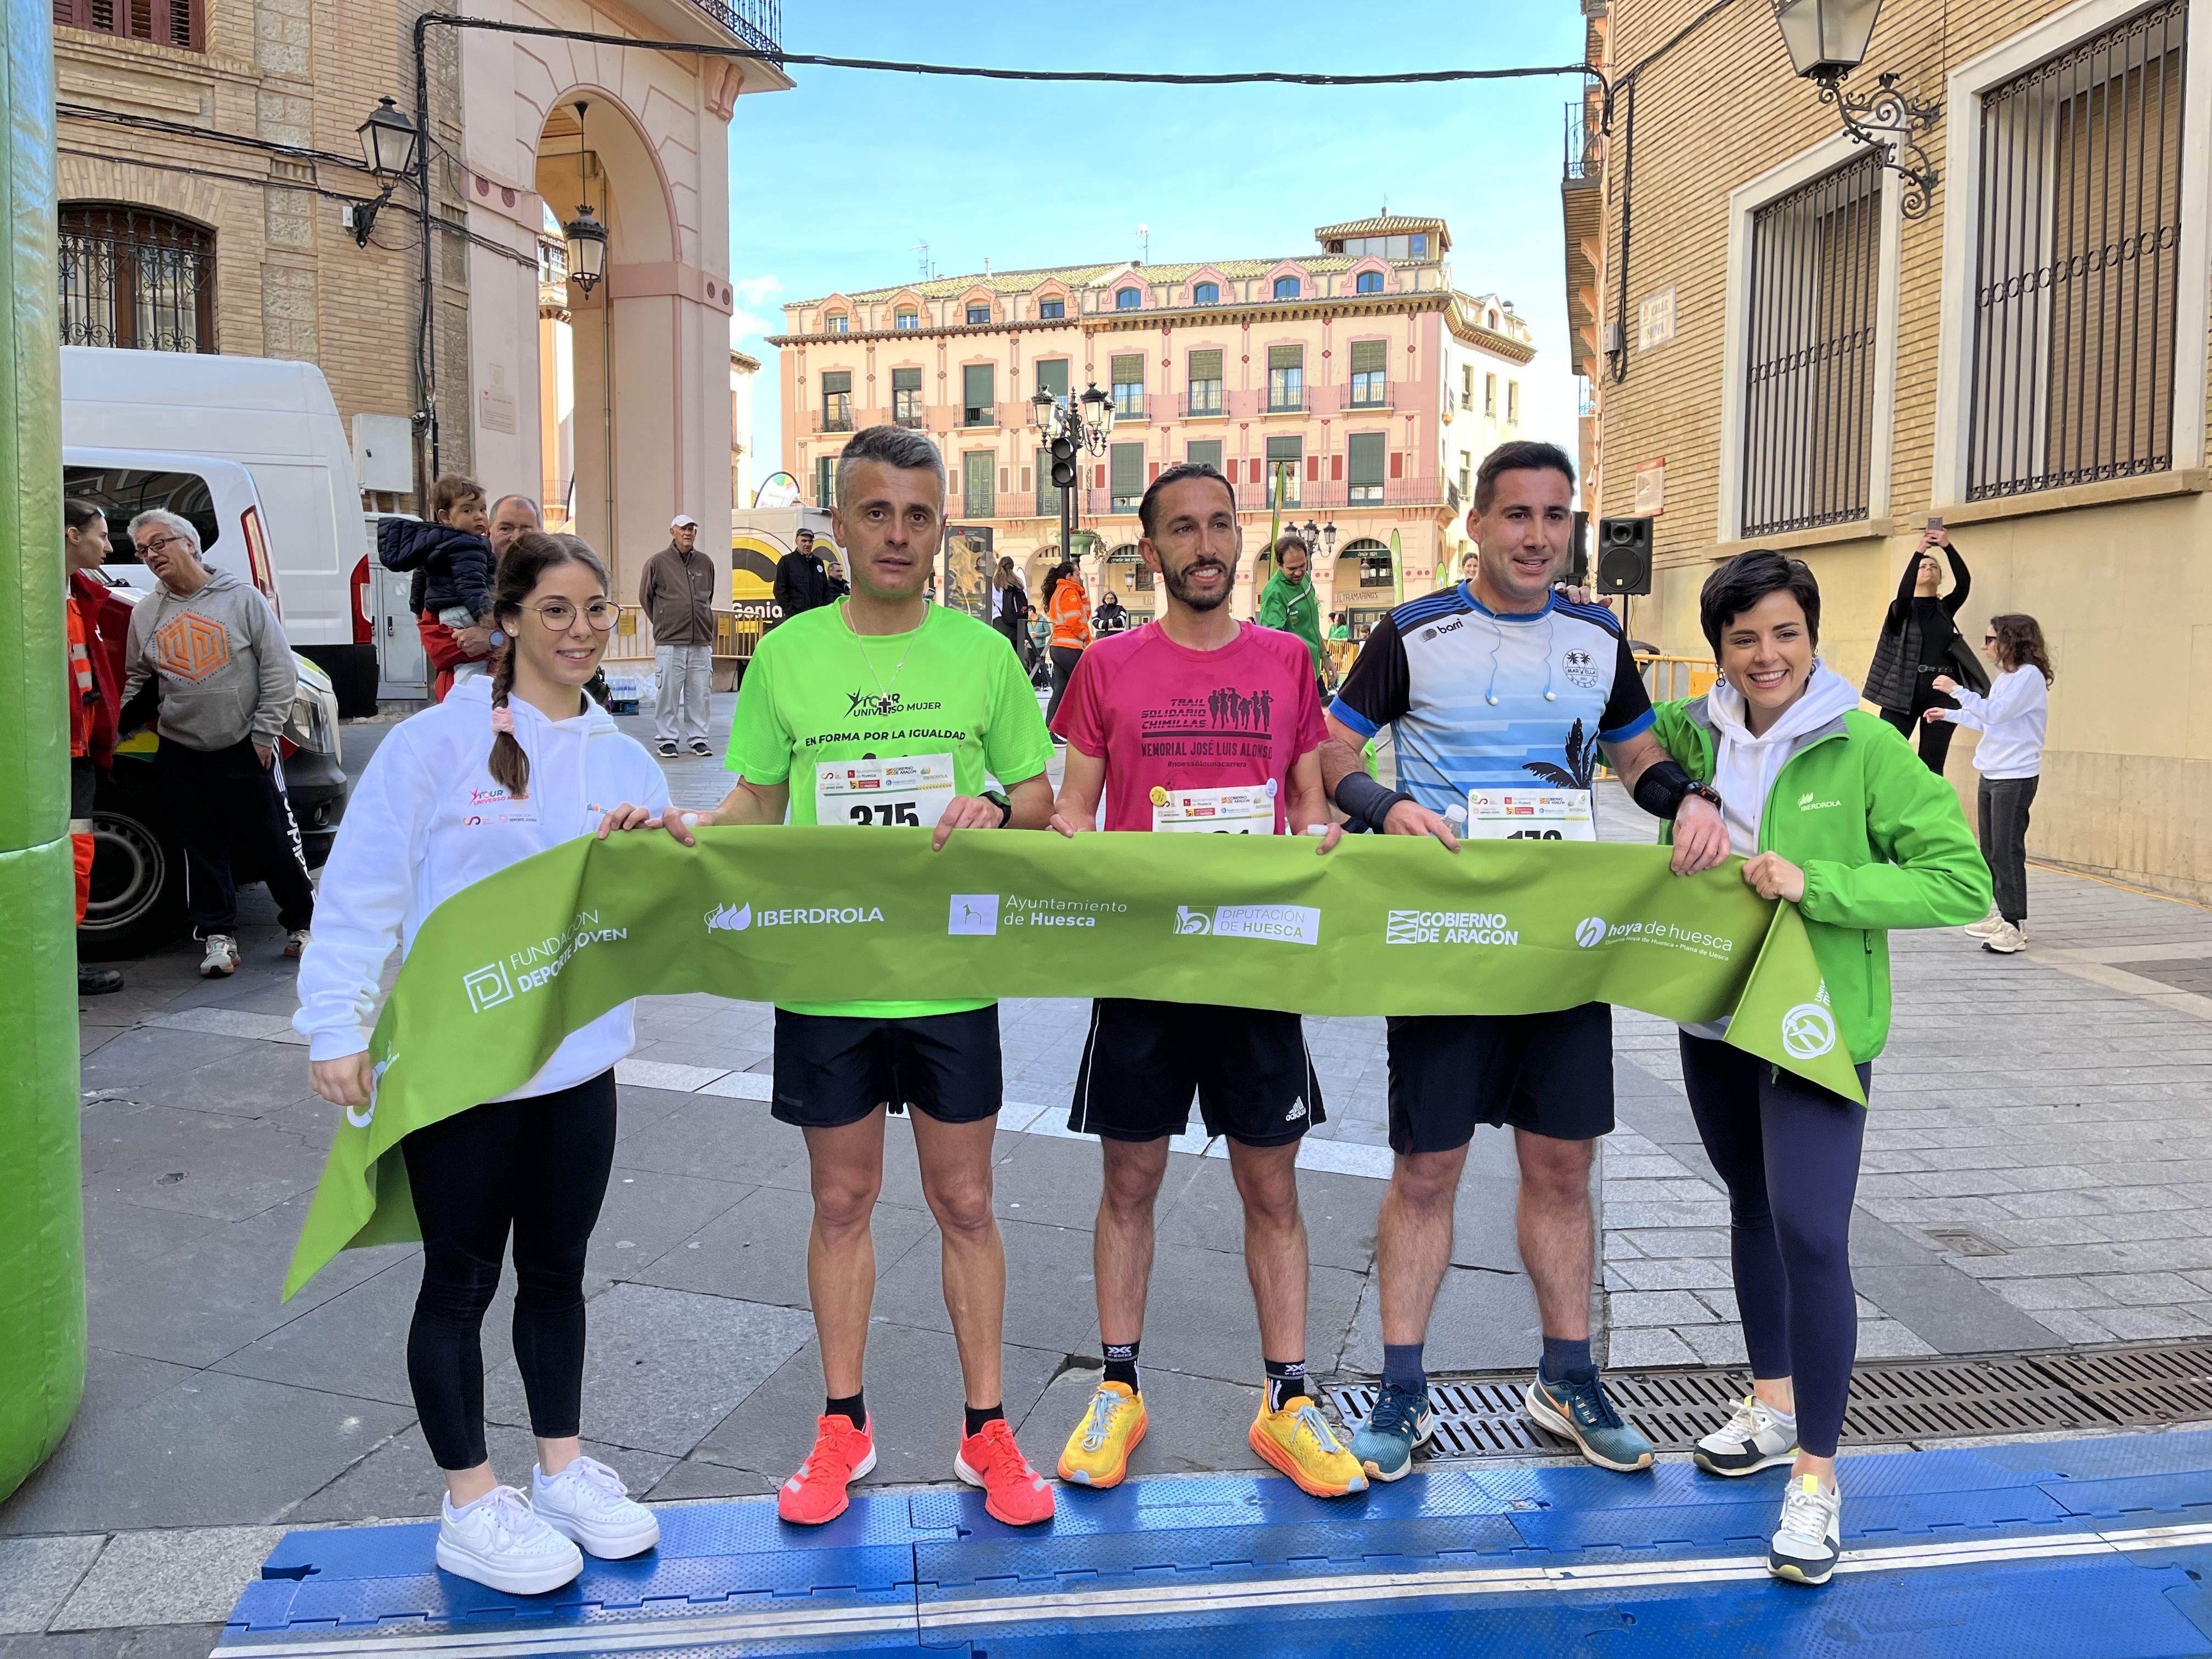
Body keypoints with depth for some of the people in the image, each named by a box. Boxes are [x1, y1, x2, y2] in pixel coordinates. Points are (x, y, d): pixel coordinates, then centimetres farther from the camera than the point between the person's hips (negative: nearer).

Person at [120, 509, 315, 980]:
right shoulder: (145, 614, 9)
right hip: (181, 755, 3)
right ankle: (218, 936, 13)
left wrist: (264, 733, -6)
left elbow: (279, 669, -3)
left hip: (246, 750, -3)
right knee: (202, 850, 5)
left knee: (275, 843, 1)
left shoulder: (242, 598, -3)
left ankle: (303, 923, 16)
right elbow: (135, 679, 18)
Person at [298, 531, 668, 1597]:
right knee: (463, 1280, 8)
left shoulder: (623, 762, 7)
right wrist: (337, 1030, -13)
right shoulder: (437, 742, -9)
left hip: (577, 1059, 5)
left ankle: (563, 1470, 34)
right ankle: (470, 1506, 24)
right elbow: (362, 891, -9)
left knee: (556, 1270, 17)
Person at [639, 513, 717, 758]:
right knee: (668, 692, -2)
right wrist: (662, 624, 13)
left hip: (701, 640, 3)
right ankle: (667, 739, 7)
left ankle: (699, 738, 13)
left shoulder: (705, 563, 12)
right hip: (669, 642, -3)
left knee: (700, 692, 4)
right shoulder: (658, 562, 2)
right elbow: (645, 597, 11)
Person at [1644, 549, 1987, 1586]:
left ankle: (1816, 1472, 3)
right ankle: (1774, 1403, 38)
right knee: (1752, 1208, 19)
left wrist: (1815, 884, -25)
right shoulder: (1696, 732, 0)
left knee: (1810, 1232, -12)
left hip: (1818, 1027, -5)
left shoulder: (1867, 749, -13)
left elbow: (1962, 883, -16)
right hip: (1714, 1016, 5)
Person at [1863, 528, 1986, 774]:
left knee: (1932, 767, 4)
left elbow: (1964, 583, -4)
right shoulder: (1903, 609, 6)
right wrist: (1919, 551, -22)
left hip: (1942, 694, 3)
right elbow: (1903, 594, -17)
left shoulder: (1946, 608, 13)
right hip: (1903, 693, -3)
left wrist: (1948, 547, -16)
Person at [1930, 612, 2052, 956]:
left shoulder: (2030, 675, -13)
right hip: (1992, 773, 9)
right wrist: (1949, 714, 30)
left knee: (2007, 851, -9)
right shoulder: (2006, 677, 15)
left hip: (2016, 776, -9)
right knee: (1990, 850, 13)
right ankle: (2001, 915, 22)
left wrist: (1957, 691, -16)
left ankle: (2015, 926, -6)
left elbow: (1996, 712, -21)